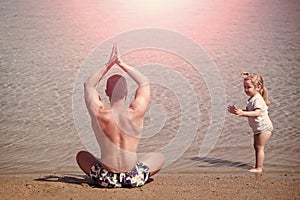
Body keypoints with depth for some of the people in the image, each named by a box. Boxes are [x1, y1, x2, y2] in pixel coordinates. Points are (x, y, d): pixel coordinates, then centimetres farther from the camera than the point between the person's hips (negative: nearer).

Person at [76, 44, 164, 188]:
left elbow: (89, 84, 7)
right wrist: (122, 64, 7)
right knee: (159, 157, 28)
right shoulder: (136, 113, -11)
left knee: (81, 155, 30)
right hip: (133, 179, 0)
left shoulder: (99, 114, -12)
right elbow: (145, 83, 8)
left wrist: (108, 65, 5)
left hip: (105, 179, 1)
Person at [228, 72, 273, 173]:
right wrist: (238, 111, 2)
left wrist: (242, 113, -48)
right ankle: (259, 165, 29)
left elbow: (256, 113, -40)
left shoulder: (258, 99, -25)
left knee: (259, 147, -6)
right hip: (258, 128, 10)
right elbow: (248, 111, 15)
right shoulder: (252, 99, 7)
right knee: (256, 146, 18)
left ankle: (258, 168, 0)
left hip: (264, 128, -10)